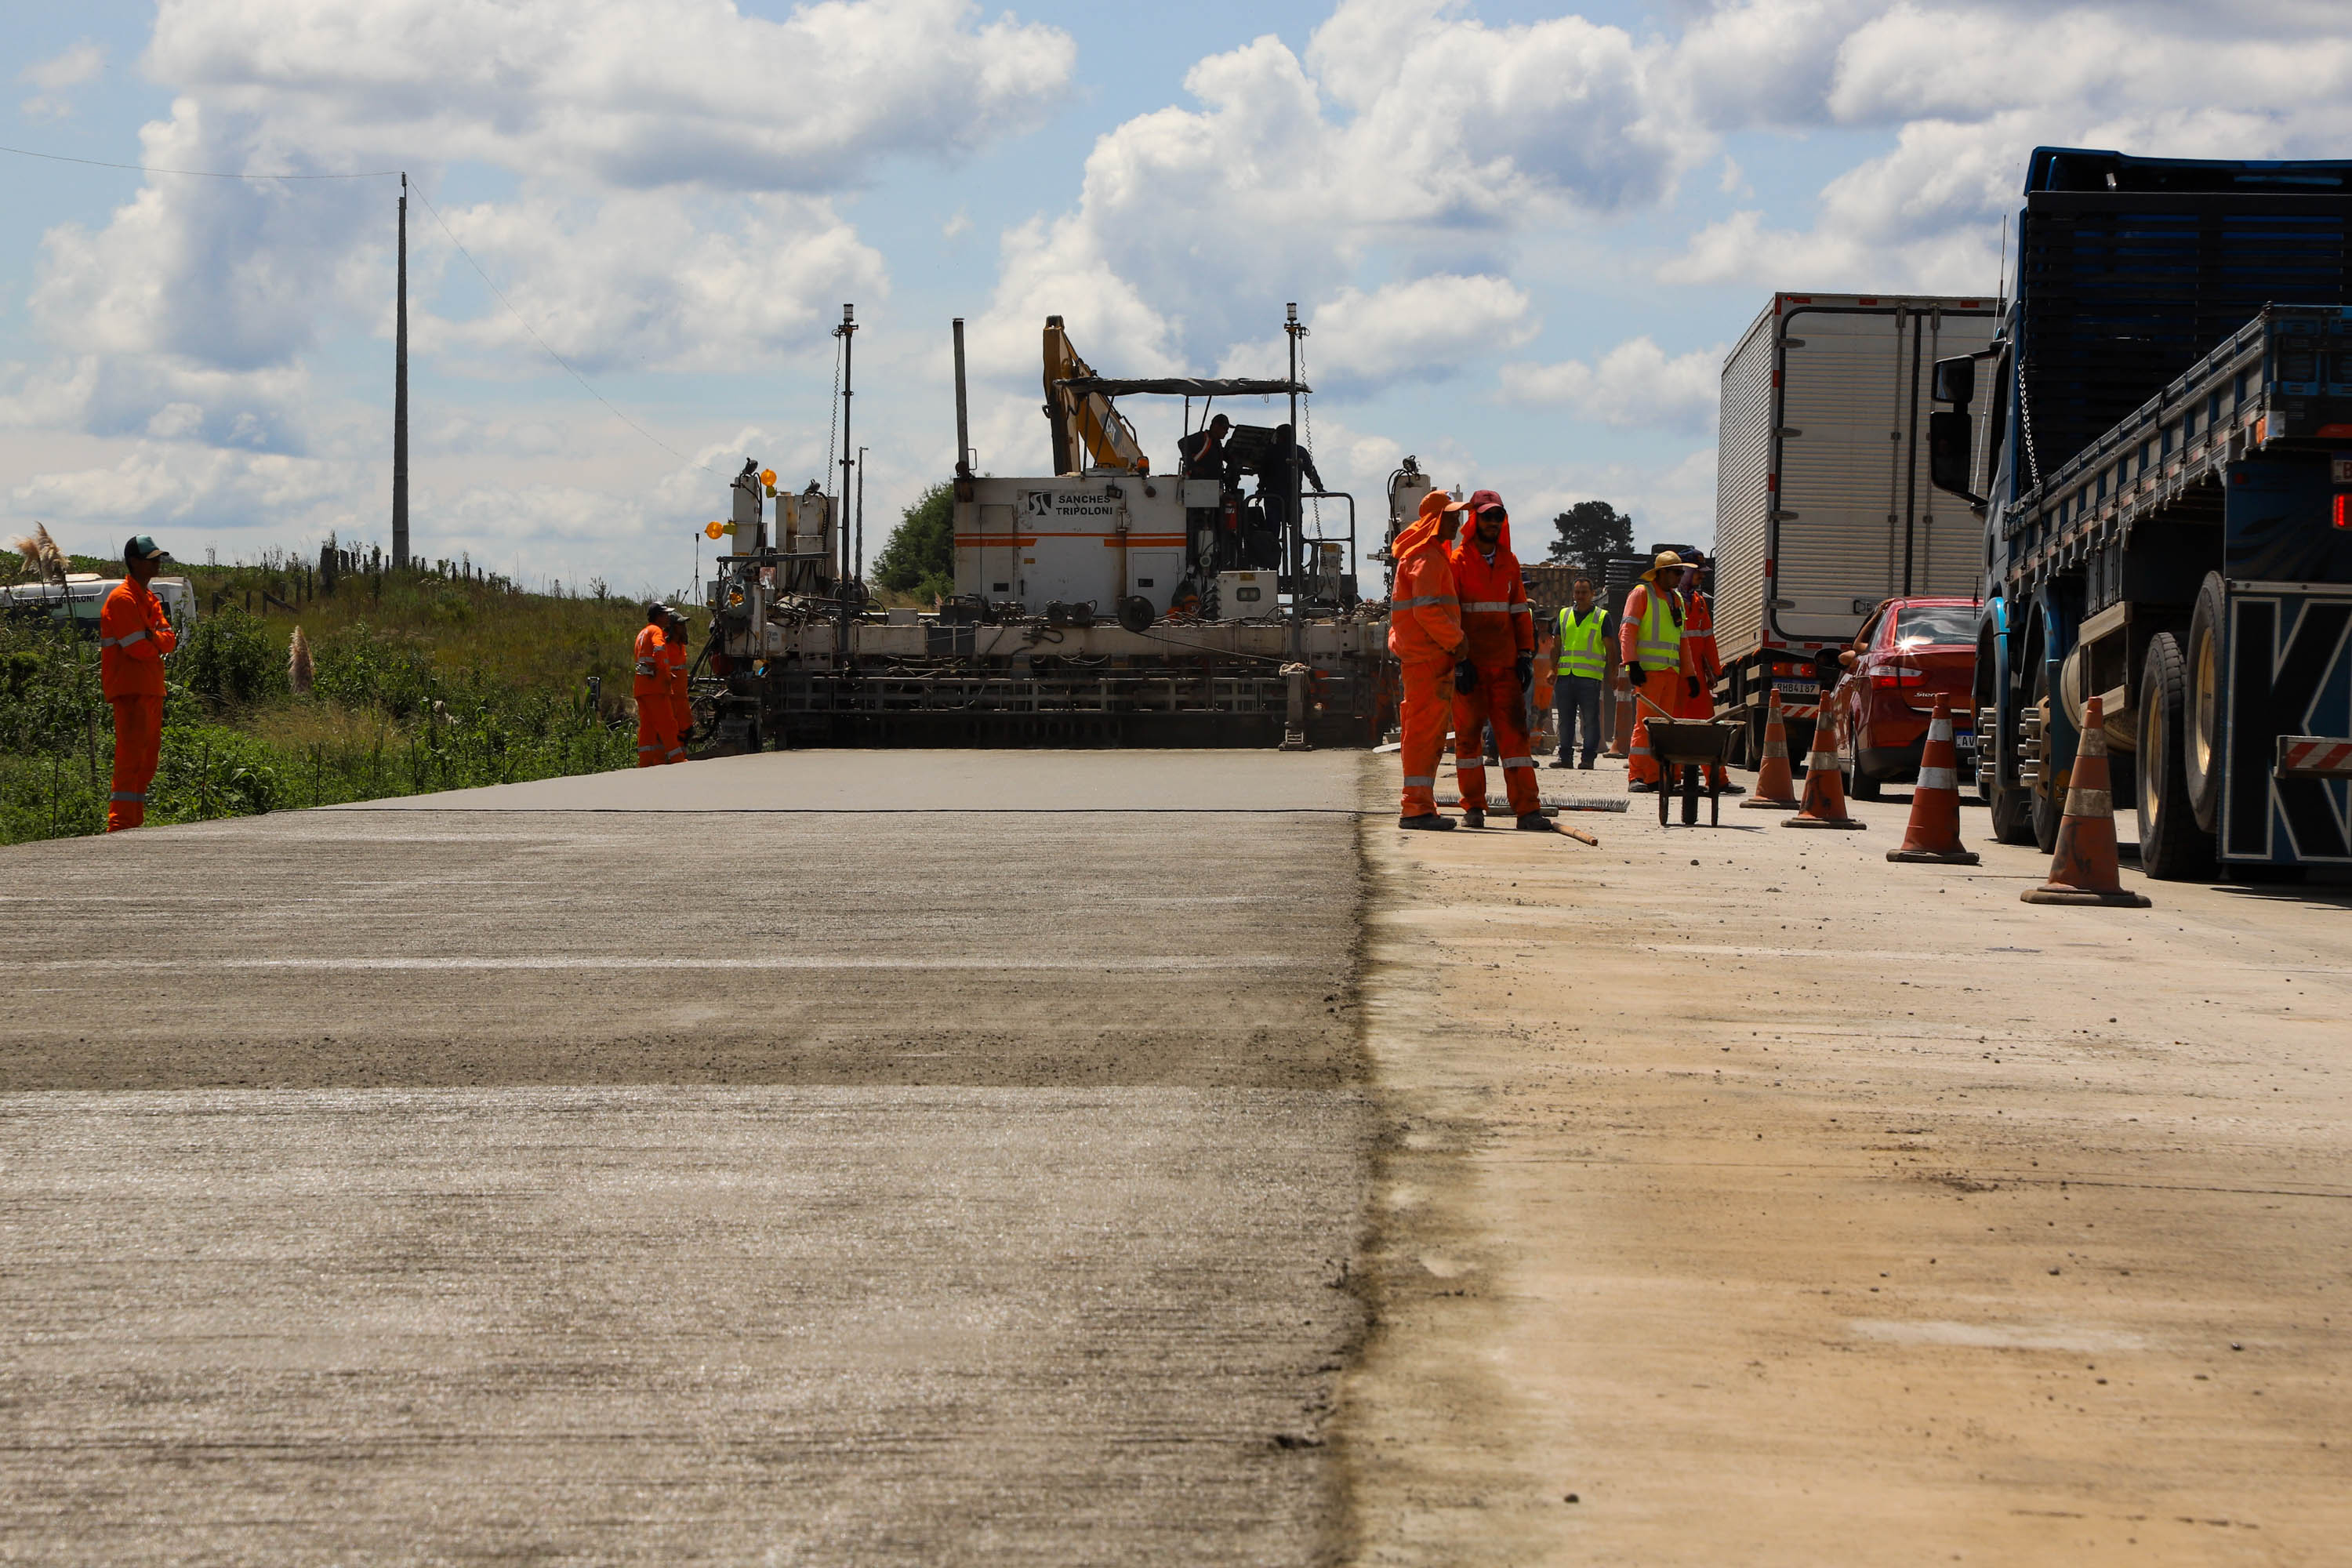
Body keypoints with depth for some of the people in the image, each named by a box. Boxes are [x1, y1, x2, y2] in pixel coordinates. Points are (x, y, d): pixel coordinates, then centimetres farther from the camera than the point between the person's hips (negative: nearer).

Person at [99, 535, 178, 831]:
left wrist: (154, 638, -10)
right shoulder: (122, 598, -11)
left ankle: (135, 823, 17)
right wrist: (159, 640, 0)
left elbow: (169, 640, 9)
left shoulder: (148, 599, 20)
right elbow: (140, 647, -18)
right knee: (131, 756, -16)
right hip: (131, 691, -10)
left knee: (147, 760, 12)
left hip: (151, 691, 10)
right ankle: (119, 826, -20)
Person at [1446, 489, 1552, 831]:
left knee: (1514, 730, -2)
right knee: (1468, 733, 1)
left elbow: (1520, 611, 18)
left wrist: (1526, 655, 9)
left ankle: (1527, 808, -5)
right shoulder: (1458, 562, -1)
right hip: (1470, 664, -4)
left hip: (1505, 663, 4)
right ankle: (1473, 807, 9)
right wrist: (1459, 659, -12)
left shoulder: (1510, 562, 13)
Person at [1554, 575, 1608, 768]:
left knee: (1590, 719, -3)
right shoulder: (1564, 614, 15)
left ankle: (1588, 757, 0)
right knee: (1566, 719, 5)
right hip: (1565, 675, 4)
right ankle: (1565, 756, 10)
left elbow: (1609, 649, 5)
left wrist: (1610, 673, -3)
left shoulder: (1602, 616, 5)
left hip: (1589, 677, -4)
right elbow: (1557, 645, 18)